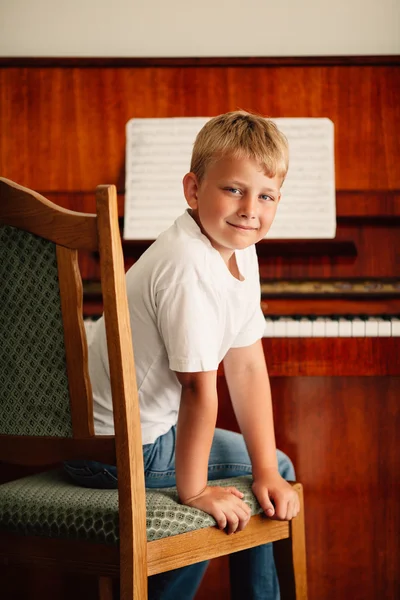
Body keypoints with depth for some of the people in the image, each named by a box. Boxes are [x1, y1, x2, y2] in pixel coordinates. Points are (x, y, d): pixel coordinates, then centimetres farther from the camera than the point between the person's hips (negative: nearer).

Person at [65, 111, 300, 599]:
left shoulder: (241, 252, 0)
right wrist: (193, 490, -19)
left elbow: (247, 367, 1)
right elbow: (199, 389, -27)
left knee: (275, 471, 20)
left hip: (145, 428, 10)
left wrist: (267, 472, -1)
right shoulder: (188, 268, -29)